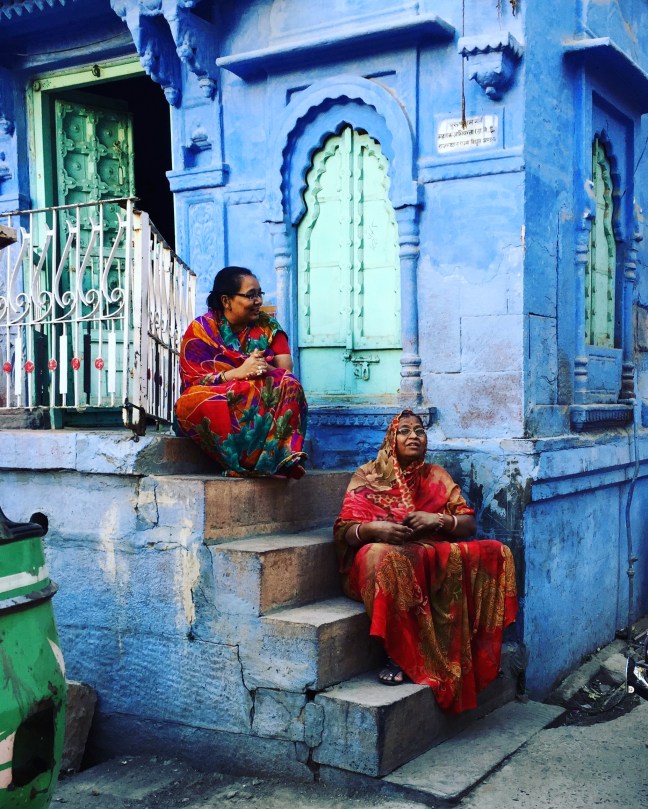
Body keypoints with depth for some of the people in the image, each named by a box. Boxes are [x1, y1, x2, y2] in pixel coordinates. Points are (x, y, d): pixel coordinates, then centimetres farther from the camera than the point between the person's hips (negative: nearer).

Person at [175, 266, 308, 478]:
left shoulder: (268, 326, 9)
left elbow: (286, 371, -1)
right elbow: (193, 382, -11)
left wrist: (265, 369, -24)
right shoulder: (201, 329, 0)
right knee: (191, 403, -35)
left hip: (265, 408, 2)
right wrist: (239, 372, -25)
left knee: (288, 386, -27)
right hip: (215, 411, -1)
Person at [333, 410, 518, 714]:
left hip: (435, 556, 4)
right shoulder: (367, 477, 6)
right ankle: (398, 655, -29)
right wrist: (373, 529, -23)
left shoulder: (436, 477, 16)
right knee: (386, 558, -40)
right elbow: (342, 532, -2)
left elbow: (469, 523, 8)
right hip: (379, 561, -3)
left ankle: (475, 652, -13)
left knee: (495, 553, -20)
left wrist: (438, 520, -13)